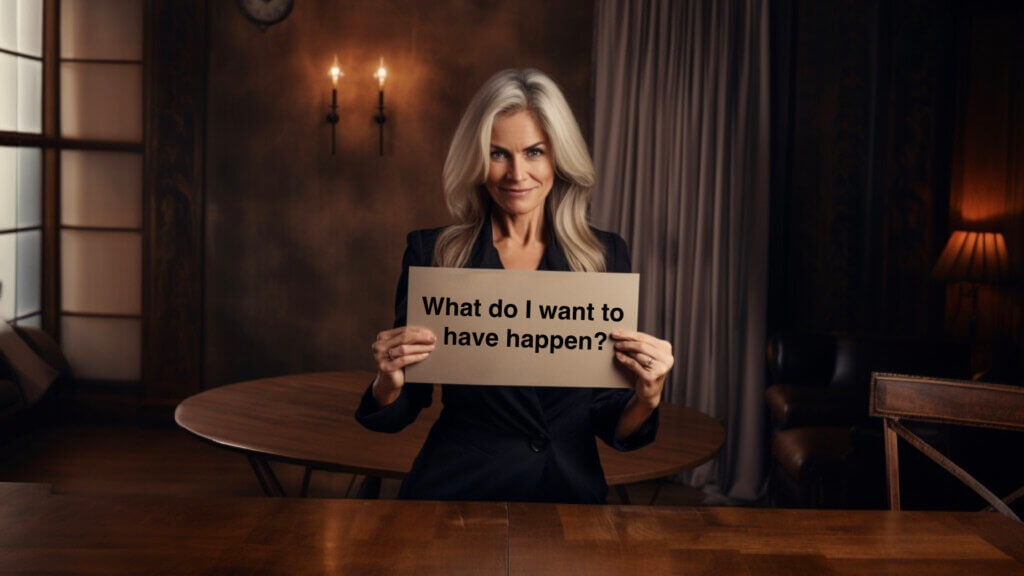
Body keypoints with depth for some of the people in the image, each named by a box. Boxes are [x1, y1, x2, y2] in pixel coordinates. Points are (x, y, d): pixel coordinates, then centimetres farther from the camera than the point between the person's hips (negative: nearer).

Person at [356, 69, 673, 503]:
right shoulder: (431, 253, 0)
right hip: (457, 488, -1)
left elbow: (611, 424, 6)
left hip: (570, 491, 2)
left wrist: (647, 398, -13)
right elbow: (396, 415, 6)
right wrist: (388, 383, -14)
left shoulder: (605, 256, 3)